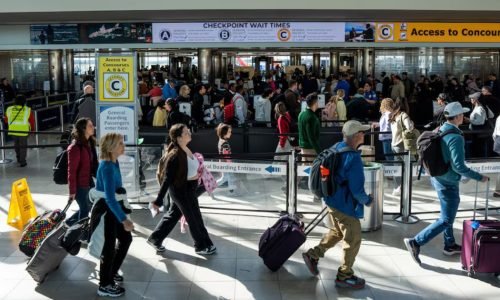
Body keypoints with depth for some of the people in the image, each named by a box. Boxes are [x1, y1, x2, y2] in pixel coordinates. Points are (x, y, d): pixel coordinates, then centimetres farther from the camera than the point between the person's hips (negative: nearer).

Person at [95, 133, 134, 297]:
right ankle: (105, 285, 18)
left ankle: (111, 272, 35)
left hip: (112, 209, 9)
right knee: (109, 246, 2)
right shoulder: (107, 167, -27)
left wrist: (123, 212, 21)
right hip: (104, 210, -9)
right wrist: (124, 219, -33)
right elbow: (110, 198, -32)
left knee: (126, 238, 18)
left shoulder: (114, 163, 1)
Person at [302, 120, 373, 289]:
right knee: (353, 240, 7)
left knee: (337, 232, 27)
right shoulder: (354, 158, -27)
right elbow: (357, 190, -25)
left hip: (332, 200, 9)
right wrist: (367, 201, -6)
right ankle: (344, 276, 19)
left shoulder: (336, 147, 0)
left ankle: (313, 255, 30)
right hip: (345, 205, -9)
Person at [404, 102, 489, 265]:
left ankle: (450, 245, 38)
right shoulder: (456, 137, -24)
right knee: (446, 220, 1)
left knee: (447, 215, 24)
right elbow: (459, 166, -27)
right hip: (448, 183, -9)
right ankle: (416, 242, -3)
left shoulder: (440, 131, 1)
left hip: (437, 177, 9)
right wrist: (479, 177, -17)